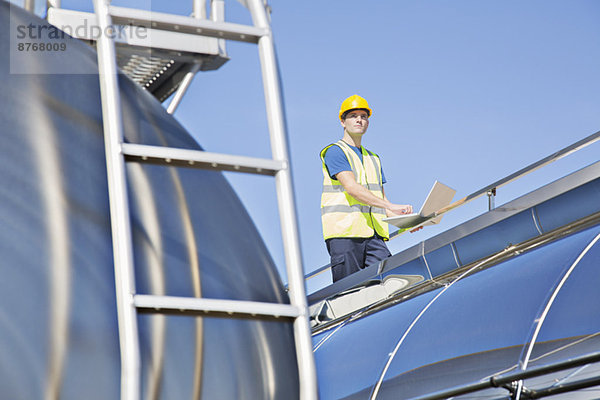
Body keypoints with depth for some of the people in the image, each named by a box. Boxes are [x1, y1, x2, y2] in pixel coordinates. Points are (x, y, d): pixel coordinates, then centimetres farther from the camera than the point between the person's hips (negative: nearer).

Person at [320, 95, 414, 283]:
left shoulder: (373, 159, 26)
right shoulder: (334, 151, 2)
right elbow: (351, 188, -13)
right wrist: (391, 206, -21)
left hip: (373, 233, 6)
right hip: (344, 232, -6)